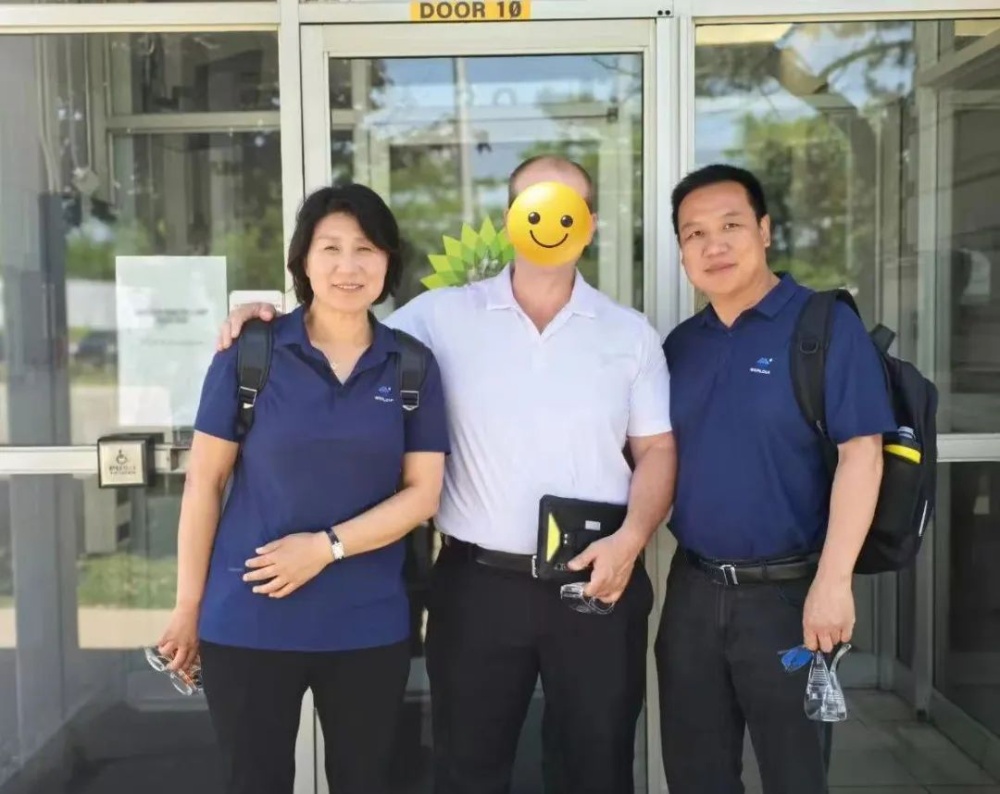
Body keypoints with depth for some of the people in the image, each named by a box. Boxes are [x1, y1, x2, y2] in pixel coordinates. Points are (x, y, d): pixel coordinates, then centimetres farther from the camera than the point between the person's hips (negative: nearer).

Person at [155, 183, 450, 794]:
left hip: (370, 624, 2)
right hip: (248, 620, -1)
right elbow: (204, 482, -2)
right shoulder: (249, 352, -4)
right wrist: (189, 605, -2)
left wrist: (327, 546, -14)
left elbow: (422, 494, -2)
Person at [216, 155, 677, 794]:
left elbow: (657, 449, 4)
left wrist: (631, 540, -10)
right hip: (477, 582, -1)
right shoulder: (444, 315, 1)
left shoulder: (631, 334, 4)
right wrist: (276, 321, -13)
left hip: (596, 580, 1)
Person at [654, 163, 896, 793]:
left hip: (787, 591, -5)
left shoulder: (827, 325, -9)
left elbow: (861, 454, -15)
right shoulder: (680, 344, 8)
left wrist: (832, 581, -21)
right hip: (692, 591, 5)